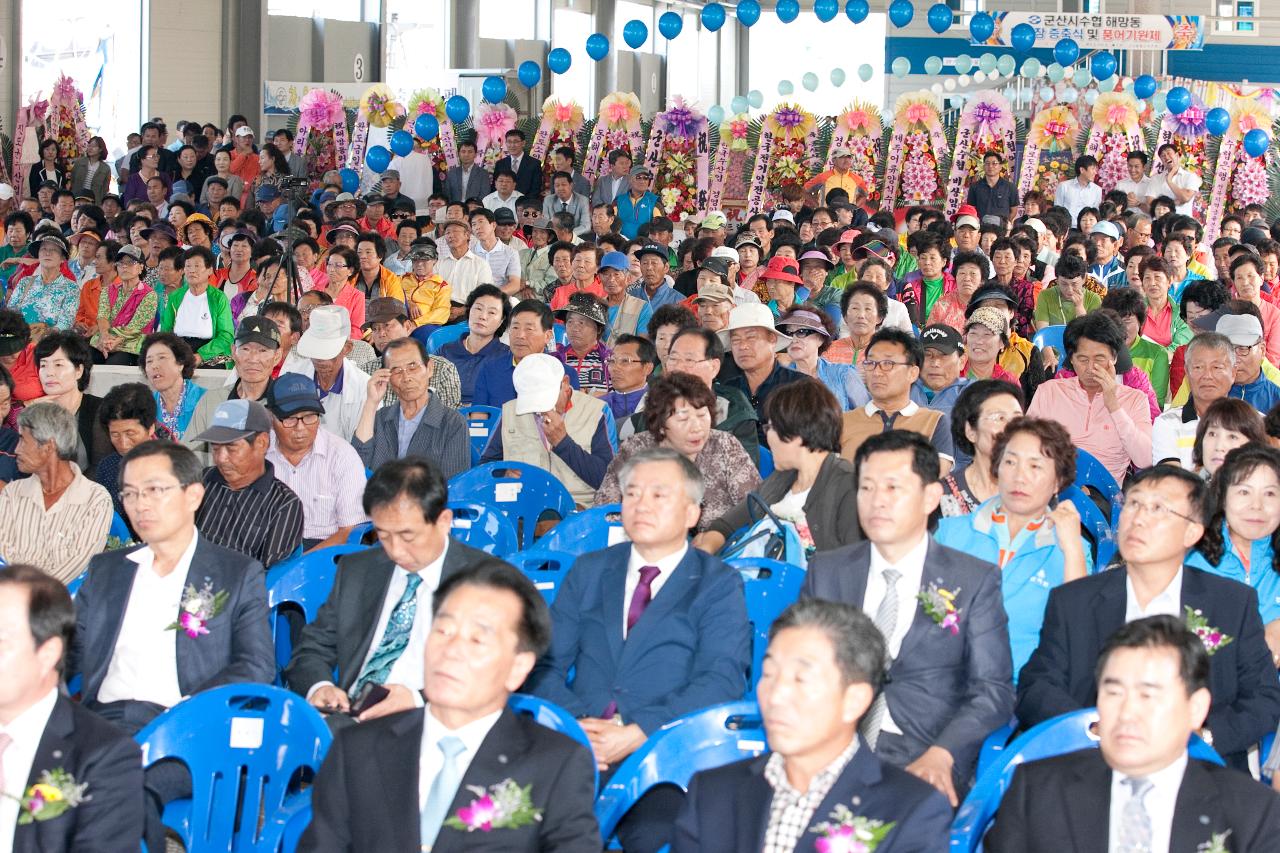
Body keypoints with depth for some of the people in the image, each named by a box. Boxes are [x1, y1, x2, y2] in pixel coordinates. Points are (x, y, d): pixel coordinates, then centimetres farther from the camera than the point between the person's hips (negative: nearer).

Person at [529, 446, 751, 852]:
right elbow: (545, 662, 13)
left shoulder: (719, 584, 9)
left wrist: (637, 734, -18)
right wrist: (575, 723, -9)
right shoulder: (589, 571, 21)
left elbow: (722, 680, -5)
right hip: (578, 749, 3)